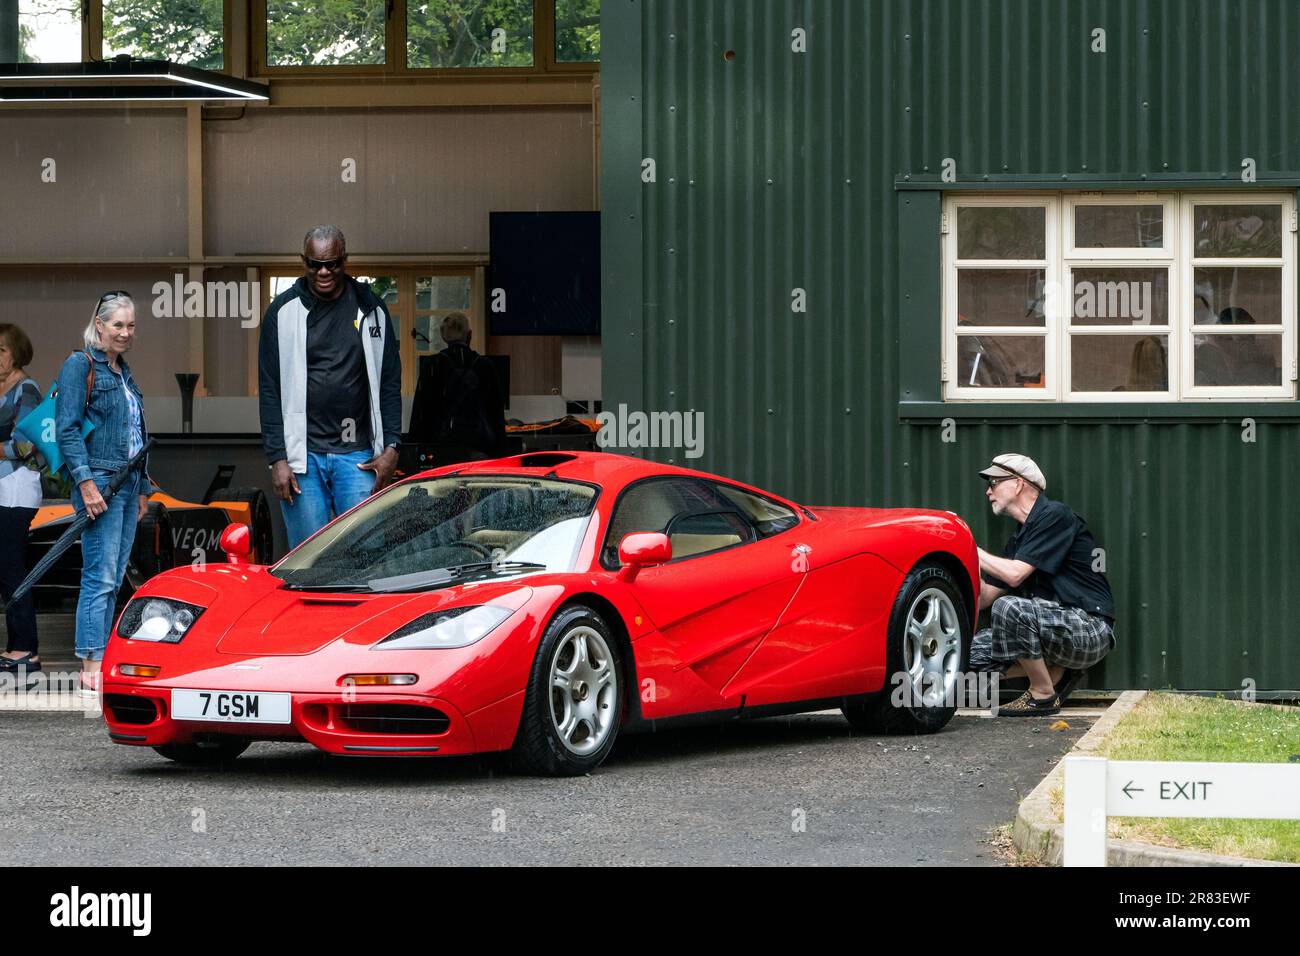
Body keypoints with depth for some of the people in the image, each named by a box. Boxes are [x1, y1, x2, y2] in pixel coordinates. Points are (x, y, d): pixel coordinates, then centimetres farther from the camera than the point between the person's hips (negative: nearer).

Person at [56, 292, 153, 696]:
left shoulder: (123, 372, 19)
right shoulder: (80, 366, -6)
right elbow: (67, 430, -13)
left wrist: (143, 489, 21)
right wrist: (86, 483, -20)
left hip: (128, 483, 8)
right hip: (99, 481, -8)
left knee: (113, 580, 7)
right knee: (101, 577, -12)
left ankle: (102, 663, 8)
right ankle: (91, 668, -13)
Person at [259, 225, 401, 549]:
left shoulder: (370, 309, 8)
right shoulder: (284, 310, 4)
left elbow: (390, 382, 11)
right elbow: (269, 389, 3)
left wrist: (391, 447, 1)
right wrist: (277, 459, -4)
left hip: (357, 454, 1)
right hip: (302, 455, -1)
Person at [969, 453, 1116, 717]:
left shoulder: (1054, 516, -8)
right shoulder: (1018, 540, 19)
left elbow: (1015, 574, -17)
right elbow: (983, 599, 16)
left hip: (1091, 630, -9)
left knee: (1008, 607, -31)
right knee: (973, 649, -2)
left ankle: (1044, 695, -15)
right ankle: (1057, 672, 6)